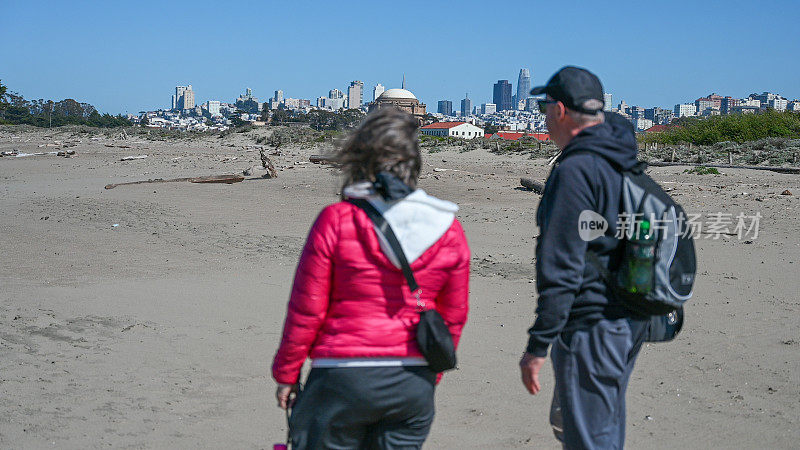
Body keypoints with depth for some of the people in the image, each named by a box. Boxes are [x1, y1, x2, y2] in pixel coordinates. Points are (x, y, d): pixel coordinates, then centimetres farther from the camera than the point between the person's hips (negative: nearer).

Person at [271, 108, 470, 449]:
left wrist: (286, 373, 7)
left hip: (343, 375, -3)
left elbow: (306, 310, -6)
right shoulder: (448, 229, 0)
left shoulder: (336, 221, -11)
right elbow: (453, 316, 8)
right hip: (414, 383, 4)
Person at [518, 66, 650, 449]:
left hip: (591, 327, -10)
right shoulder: (625, 159, 6)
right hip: (631, 322, 10)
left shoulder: (575, 171, -19)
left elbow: (561, 270, -22)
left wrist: (538, 346, -19)